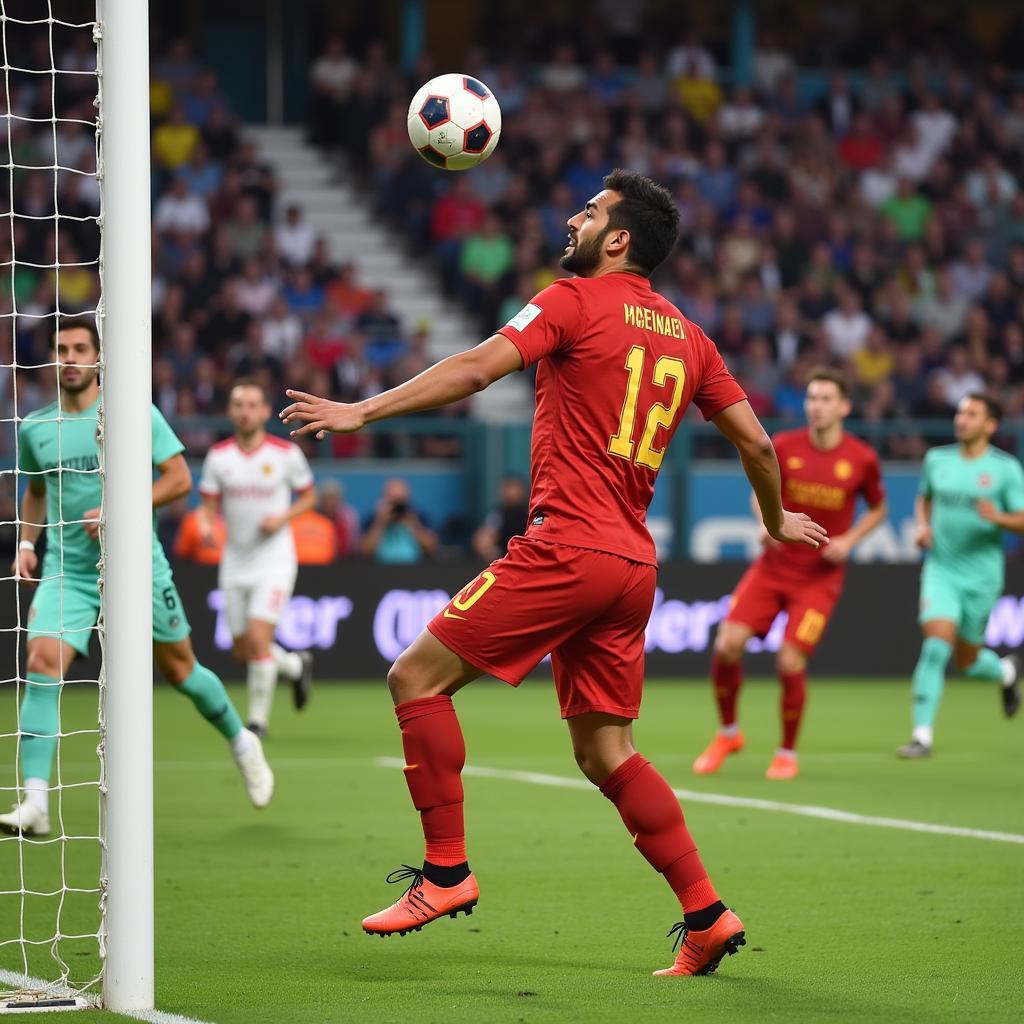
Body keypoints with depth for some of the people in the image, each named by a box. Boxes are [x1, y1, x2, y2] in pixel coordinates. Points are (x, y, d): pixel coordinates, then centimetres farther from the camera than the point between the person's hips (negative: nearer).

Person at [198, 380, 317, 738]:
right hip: (235, 562, 4)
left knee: (258, 637, -18)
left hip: (274, 558, -4)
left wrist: (282, 517, -13)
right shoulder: (218, 456, 0)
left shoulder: (286, 453, -6)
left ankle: (258, 719, -3)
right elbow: (209, 506, 4)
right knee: (243, 650, 8)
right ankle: (297, 665, 38)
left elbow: (309, 496, 5)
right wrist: (206, 525, -19)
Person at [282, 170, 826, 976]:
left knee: (418, 676, 0)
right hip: (633, 563, 8)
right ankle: (706, 917, 8)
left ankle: (447, 871, -3)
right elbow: (755, 440, 19)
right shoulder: (686, 336, 16)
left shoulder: (576, 301, -3)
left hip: (568, 548, -8)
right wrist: (778, 522, 37)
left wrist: (362, 411, -14)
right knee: (607, 754, 13)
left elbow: (476, 370, -15)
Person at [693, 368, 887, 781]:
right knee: (727, 645, -13)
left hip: (820, 576, -2)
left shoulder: (862, 459, -8)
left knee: (790, 662, -14)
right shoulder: (783, 447, -5)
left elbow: (877, 509, 9)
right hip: (774, 565, 2)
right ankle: (728, 732, 12)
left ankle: (787, 752, 10)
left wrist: (849, 540, -8)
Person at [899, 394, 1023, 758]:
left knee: (967, 661, 8)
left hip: (982, 575, -1)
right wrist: (923, 526, 3)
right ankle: (922, 733, -13)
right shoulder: (937, 460, 4)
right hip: (941, 570, 1)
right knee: (936, 644, -18)